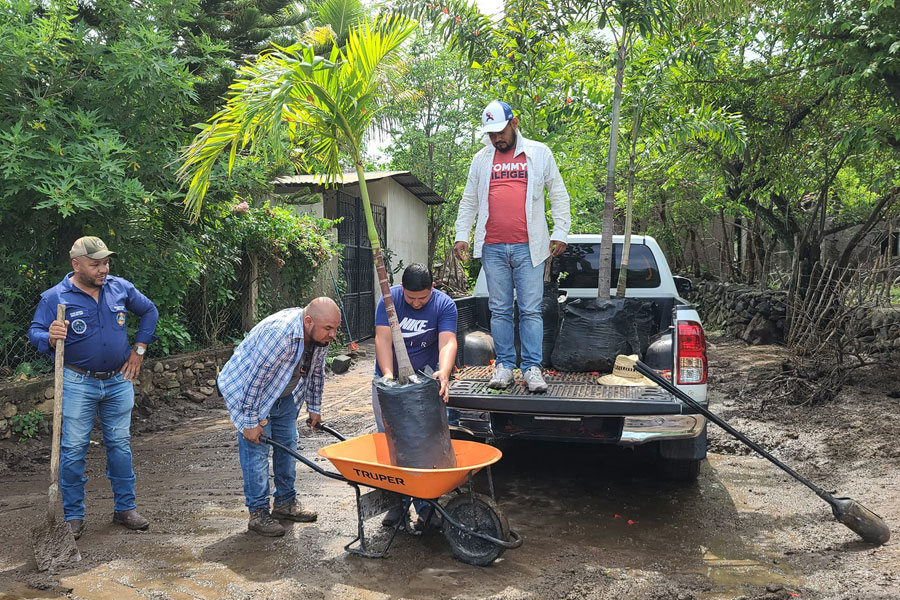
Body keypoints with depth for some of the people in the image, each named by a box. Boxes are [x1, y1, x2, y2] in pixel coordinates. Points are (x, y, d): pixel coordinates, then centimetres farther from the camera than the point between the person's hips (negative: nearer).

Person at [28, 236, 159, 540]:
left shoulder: (121, 288, 1)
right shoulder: (54, 297, -8)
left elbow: (149, 311, 14)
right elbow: (34, 332, -9)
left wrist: (139, 349, 9)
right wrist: (50, 338, -32)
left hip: (119, 381, 3)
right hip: (78, 384, -3)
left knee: (120, 444, 10)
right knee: (73, 449, 2)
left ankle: (125, 508, 22)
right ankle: (73, 517, 15)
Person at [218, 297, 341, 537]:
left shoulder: (320, 335, -12)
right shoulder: (278, 333, -37)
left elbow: (316, 371, 5)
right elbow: (254, 378, -33)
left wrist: (314, 408, 11)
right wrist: (250, 422, -27)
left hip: (283, 394, 8)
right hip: (246, 389, -8)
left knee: (288, 443, 9)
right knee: (256, 448, -9)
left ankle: (285, 503, 21)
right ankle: (258, 513, 0)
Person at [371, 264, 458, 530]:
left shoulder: (444, 305, -13)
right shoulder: (389, 299, -12)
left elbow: (447, 341, -25)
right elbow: (383, 339, -20)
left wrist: (443, 373, -45)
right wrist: (388, 375, -35)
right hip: (387, 381, 1)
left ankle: (425, 505, 5)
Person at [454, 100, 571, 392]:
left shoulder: (539, 153, 8)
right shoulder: (481, 159, 14)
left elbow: (559, 195, 9)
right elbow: (469, 201, 18)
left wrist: (560, 233, 1)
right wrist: (461, 235, 9)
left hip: (528, 247, -2)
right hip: (492, 247, 2)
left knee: (531, 310, -3)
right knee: (499, 310, 5)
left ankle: (532, 368, 3)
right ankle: (504, 365, 13)